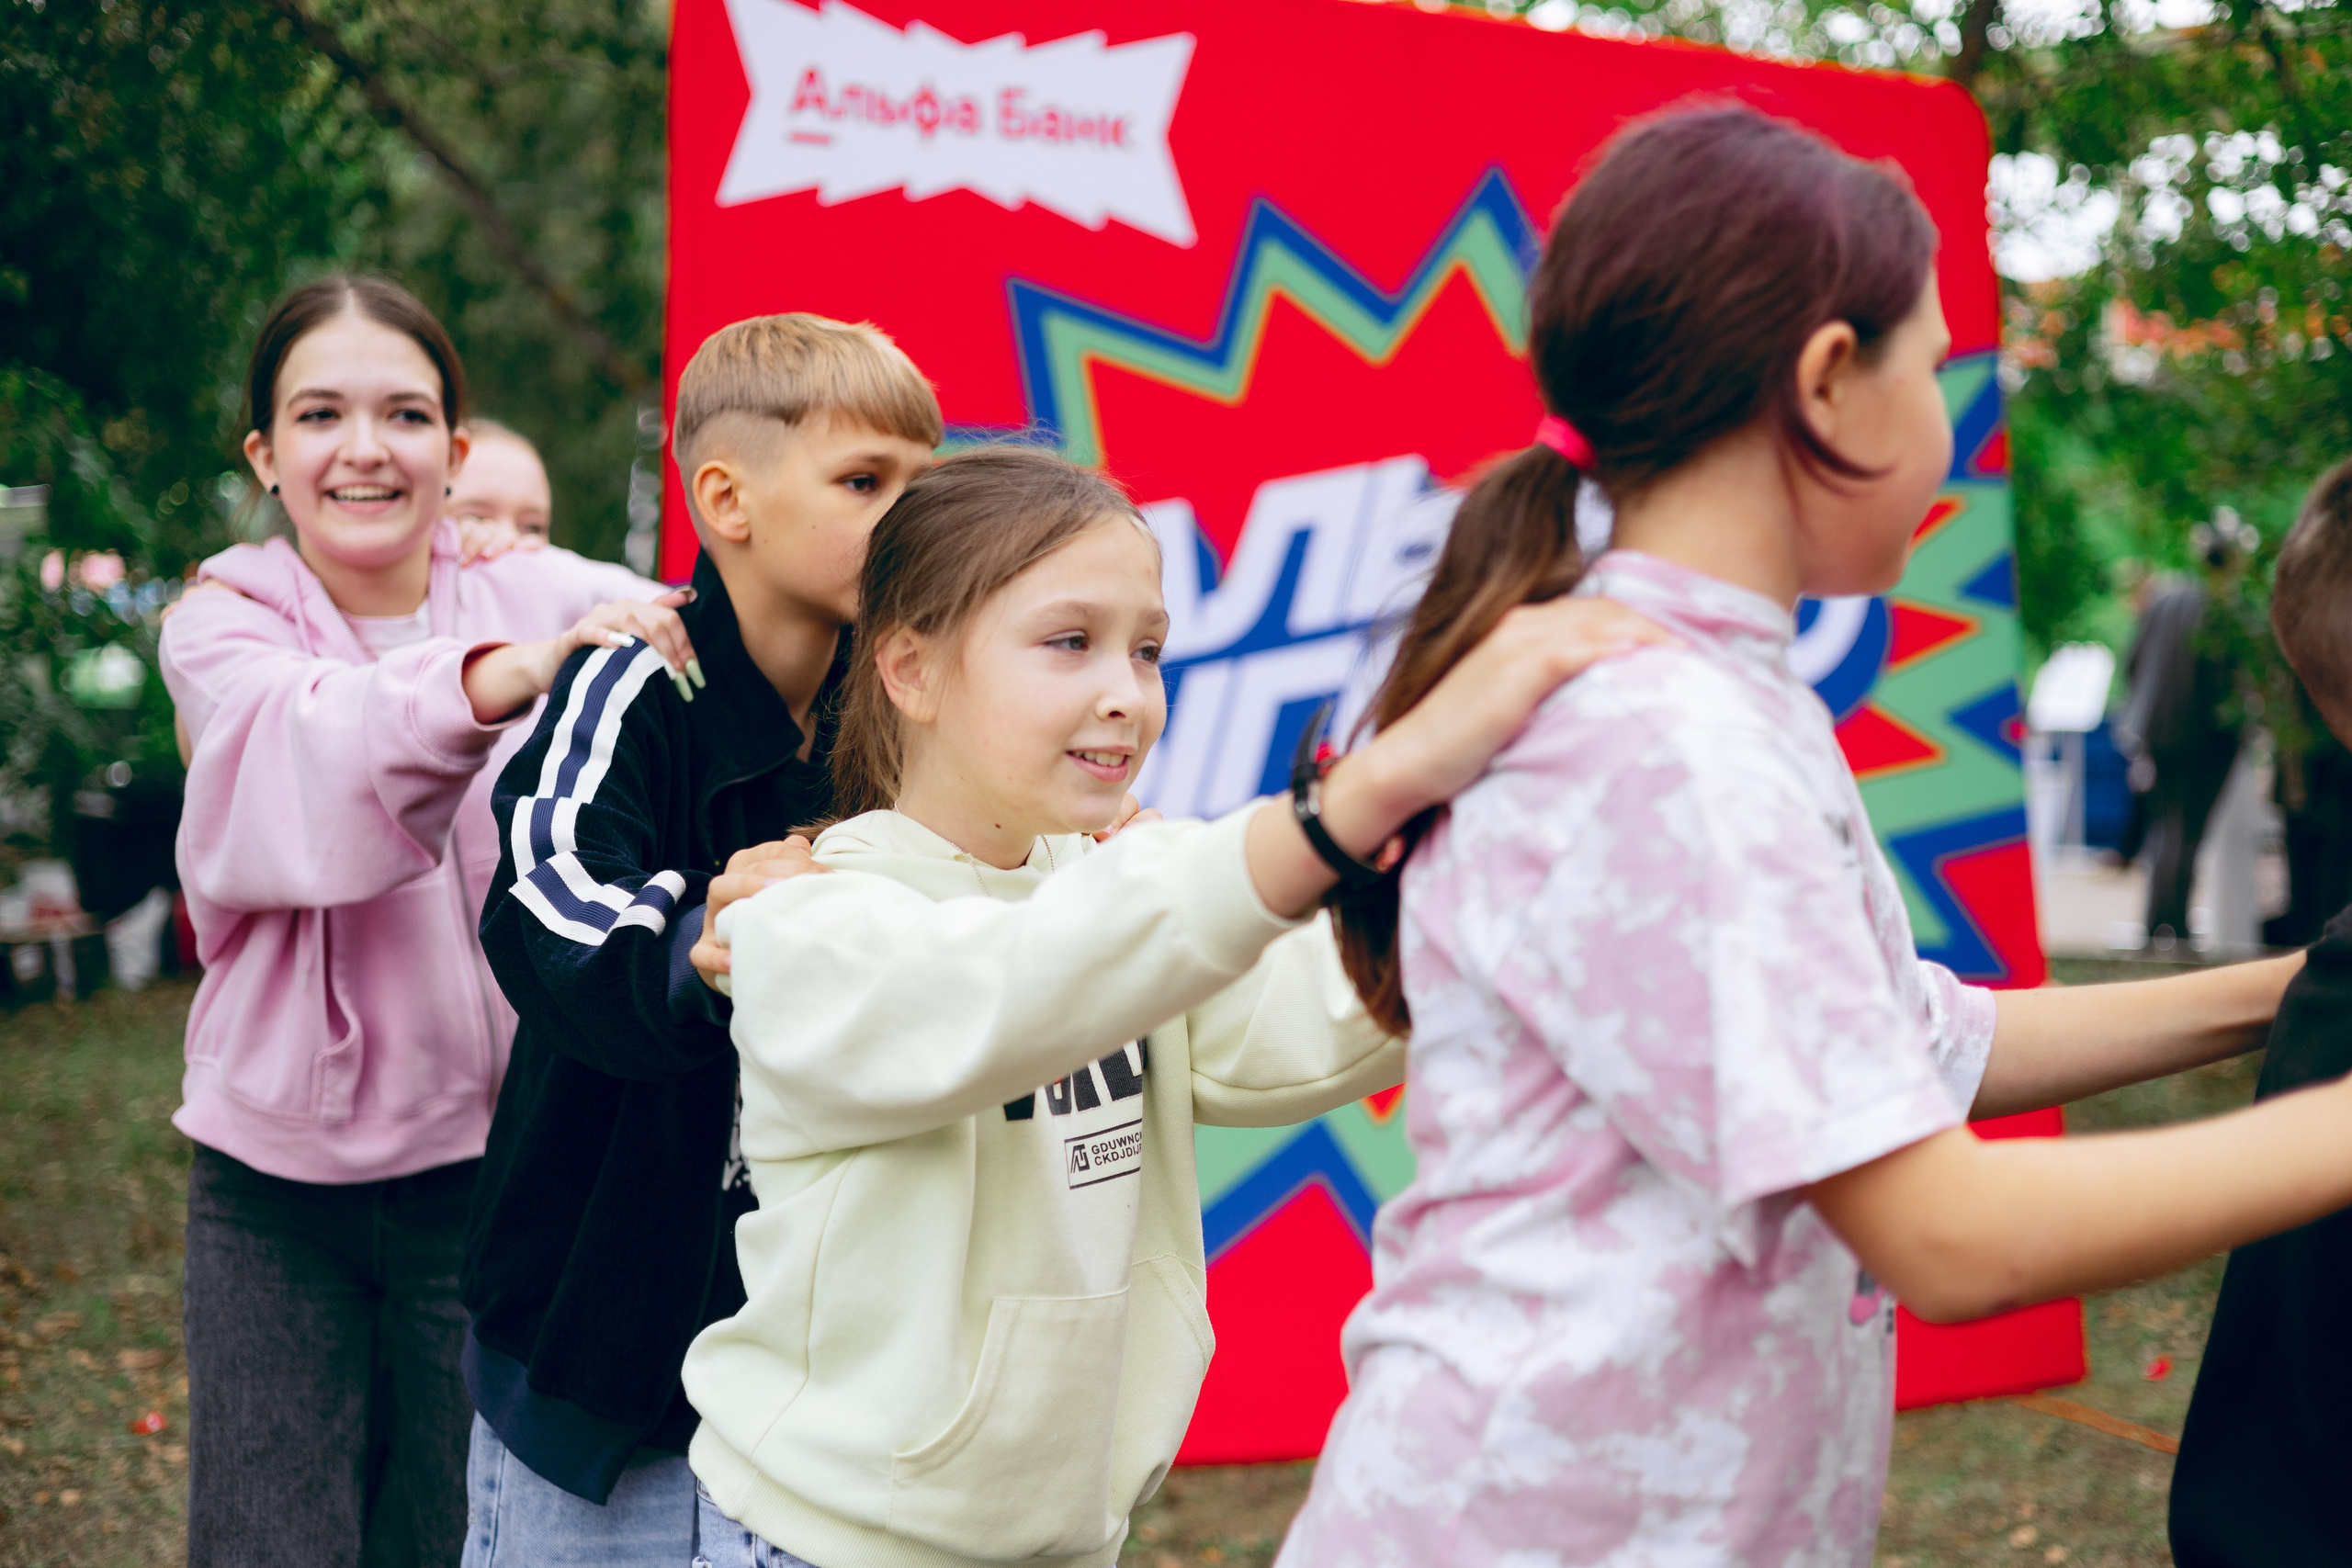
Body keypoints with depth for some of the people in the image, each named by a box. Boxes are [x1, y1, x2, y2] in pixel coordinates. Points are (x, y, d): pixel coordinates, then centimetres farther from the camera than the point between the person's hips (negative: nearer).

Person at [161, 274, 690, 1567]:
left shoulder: (540, 598, 0)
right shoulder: (224, 627, 0)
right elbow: (315, 760, -23)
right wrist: (508, 674, -41)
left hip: (484, 1164, 0)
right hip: (275, 1178, 0)